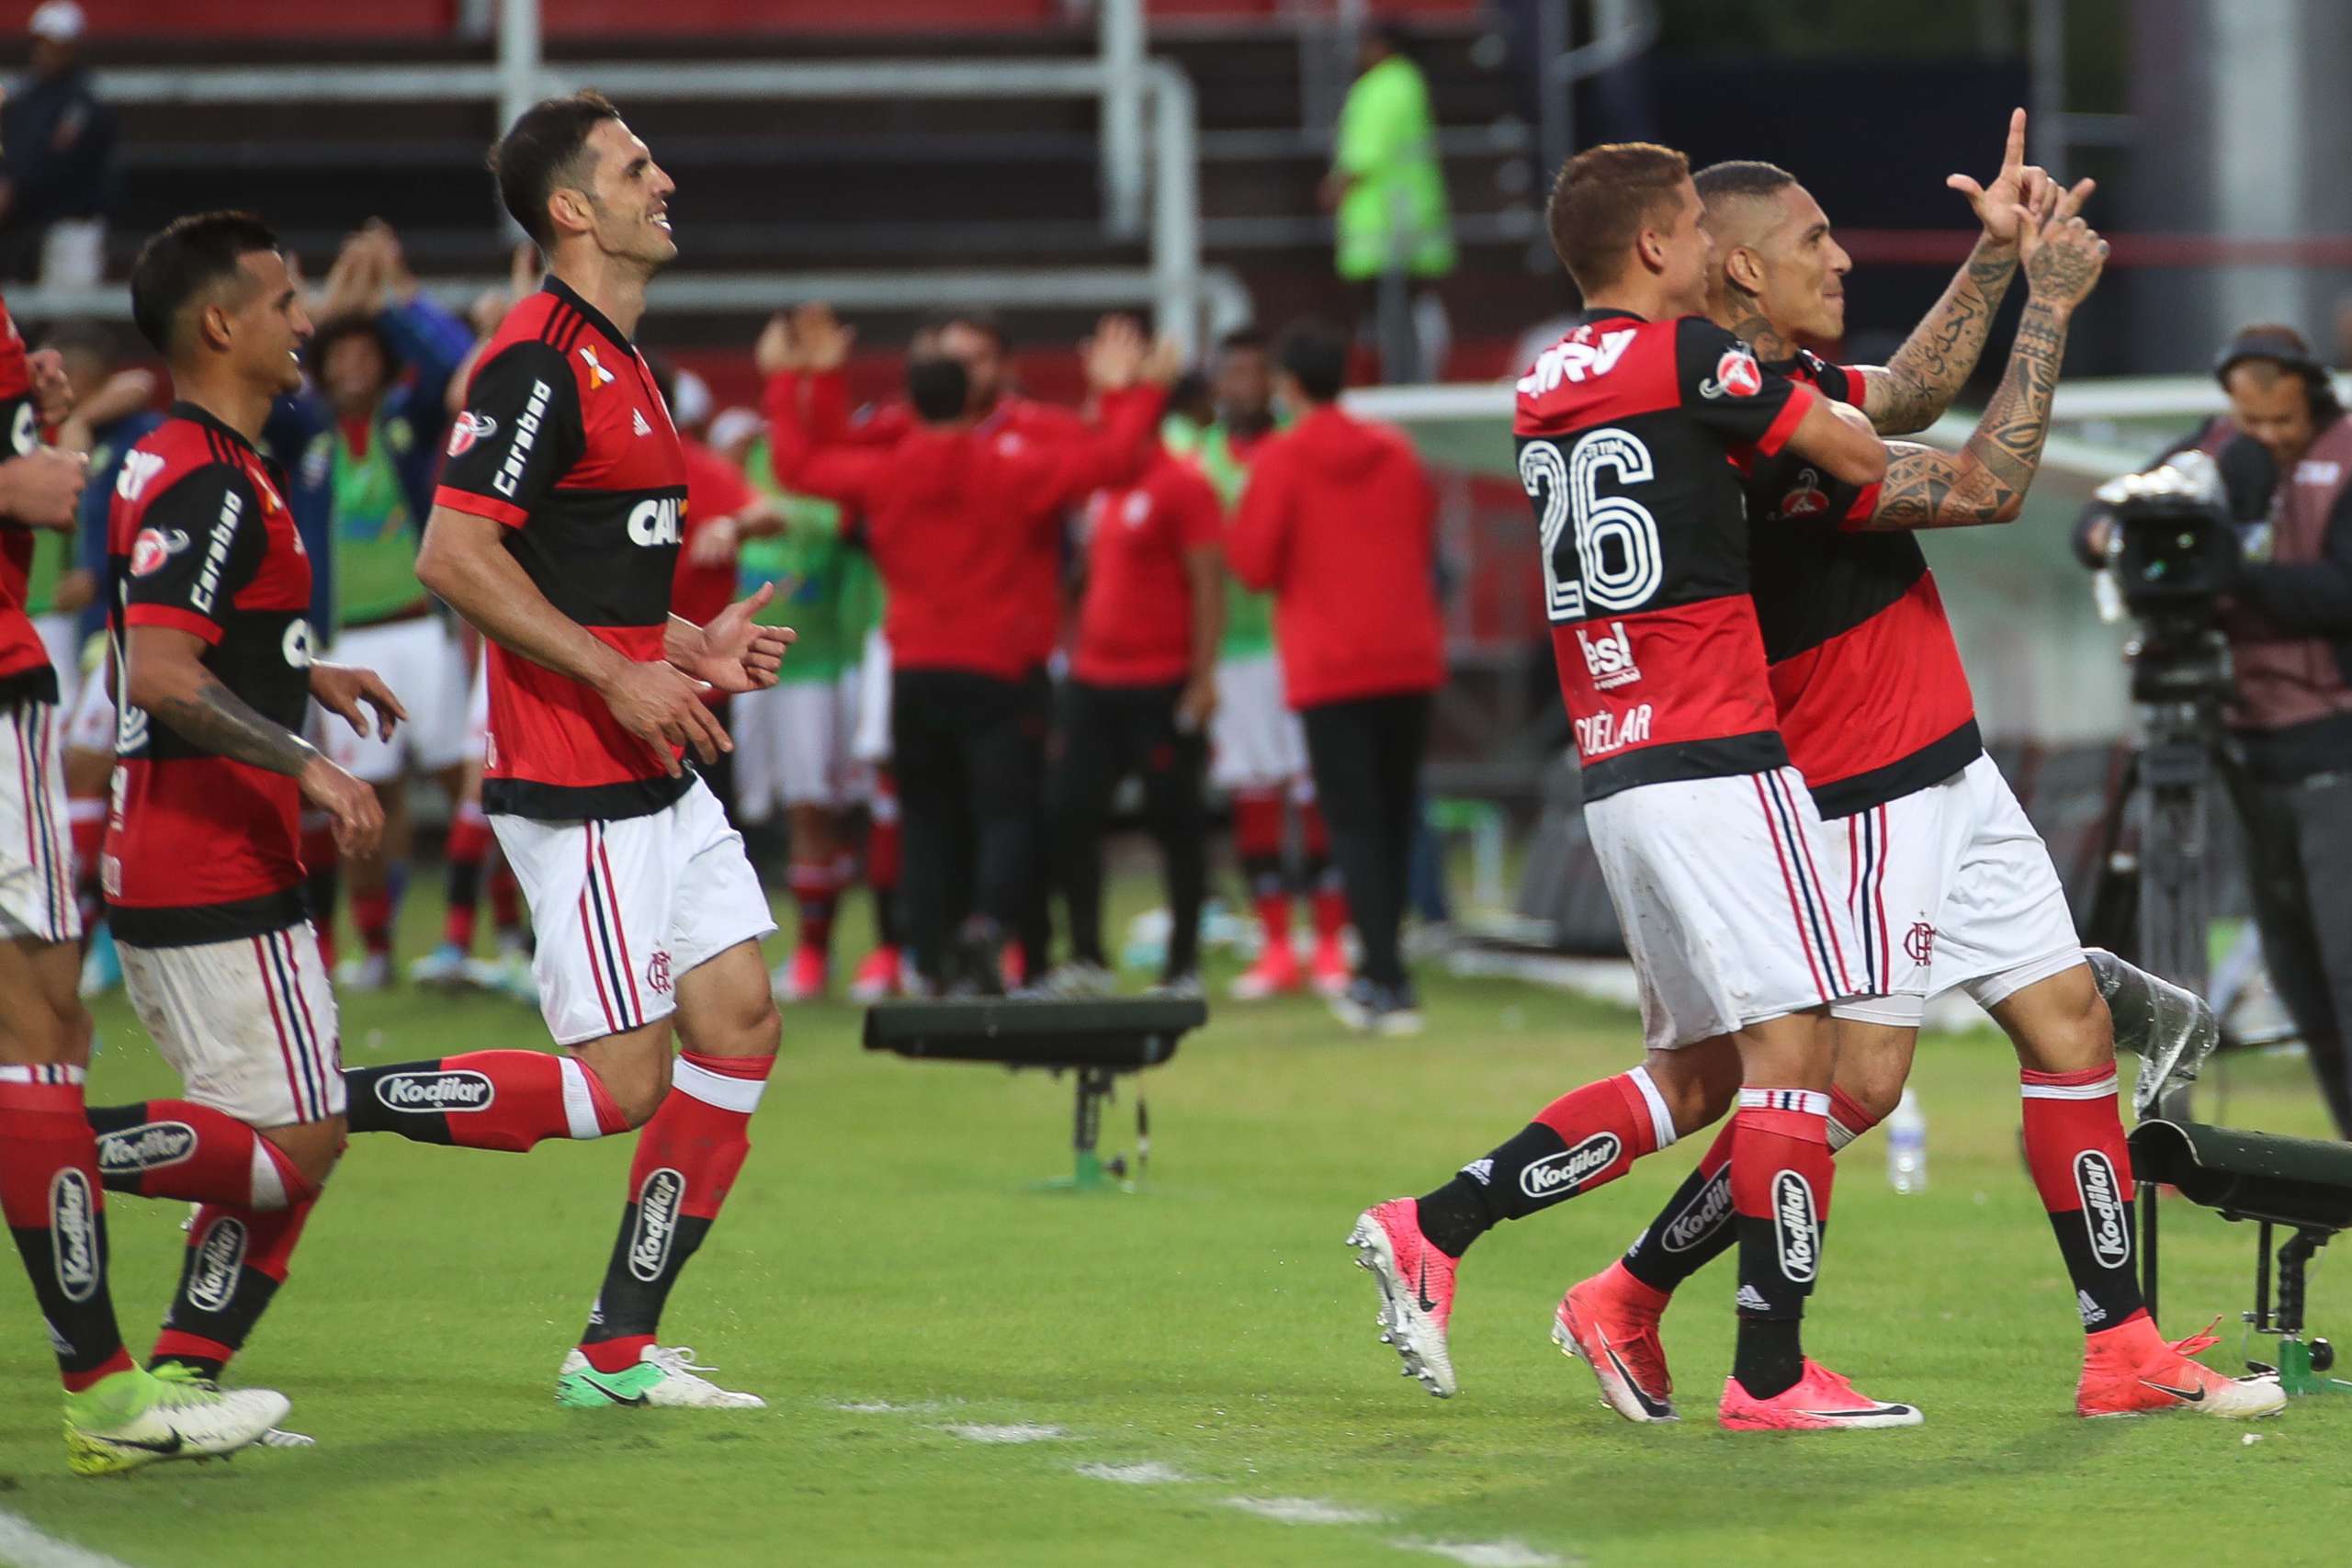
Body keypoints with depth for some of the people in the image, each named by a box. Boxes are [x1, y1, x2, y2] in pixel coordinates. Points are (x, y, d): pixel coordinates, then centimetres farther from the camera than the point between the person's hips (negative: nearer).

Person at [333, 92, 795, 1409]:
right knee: (620, 1084, -11)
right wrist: (620, 676, -20)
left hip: (657, 773, 10)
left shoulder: (619, 363, 17)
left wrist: (693, 648, 12)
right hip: (576, 785, -10)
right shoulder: (539, 363, -14)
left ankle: (621, 1351, 10)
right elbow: (455, 556, -22)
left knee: (741, 1026, 5)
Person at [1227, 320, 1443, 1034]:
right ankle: (1380, 971, 22)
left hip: (1331, 672, -5)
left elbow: (1254, 564, -7)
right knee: (1393, 818, 14)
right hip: (1409, 660, 5)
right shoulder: (1396, 451, 10)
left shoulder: (1281, 459, -6)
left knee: (1354, 821, -4)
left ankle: (1388, 984, -13)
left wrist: (1232, 528, 11)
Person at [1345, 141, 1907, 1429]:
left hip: (1612, 775, 8)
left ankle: (1435, 1229, 8)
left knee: (1694, 1069, 15)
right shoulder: (1683, 355, -8)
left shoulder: (1544, 390, 15)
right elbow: (1860, 456, -5)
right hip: (1716, 760, -8)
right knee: (1793, 1046, -6)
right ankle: (1770, 1374, -9)